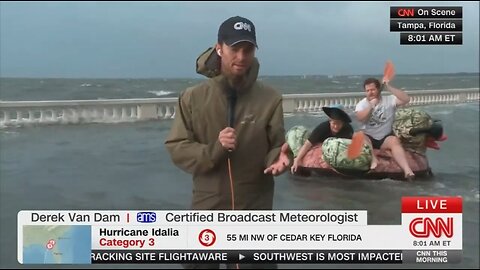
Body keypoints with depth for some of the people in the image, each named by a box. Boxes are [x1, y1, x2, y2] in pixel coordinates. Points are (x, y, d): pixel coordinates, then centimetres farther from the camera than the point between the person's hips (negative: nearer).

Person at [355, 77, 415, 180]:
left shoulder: (389, 100, -1)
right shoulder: (362, 104, 2)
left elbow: (406, 99, -17)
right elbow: (360, 118, -17)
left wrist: (389, 87, -18)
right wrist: (371, 106, -28)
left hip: (385, 138, -1)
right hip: (369, 137, 1)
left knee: (395, 141, -32)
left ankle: (407, 170, -47)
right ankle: (372, 160, -51)